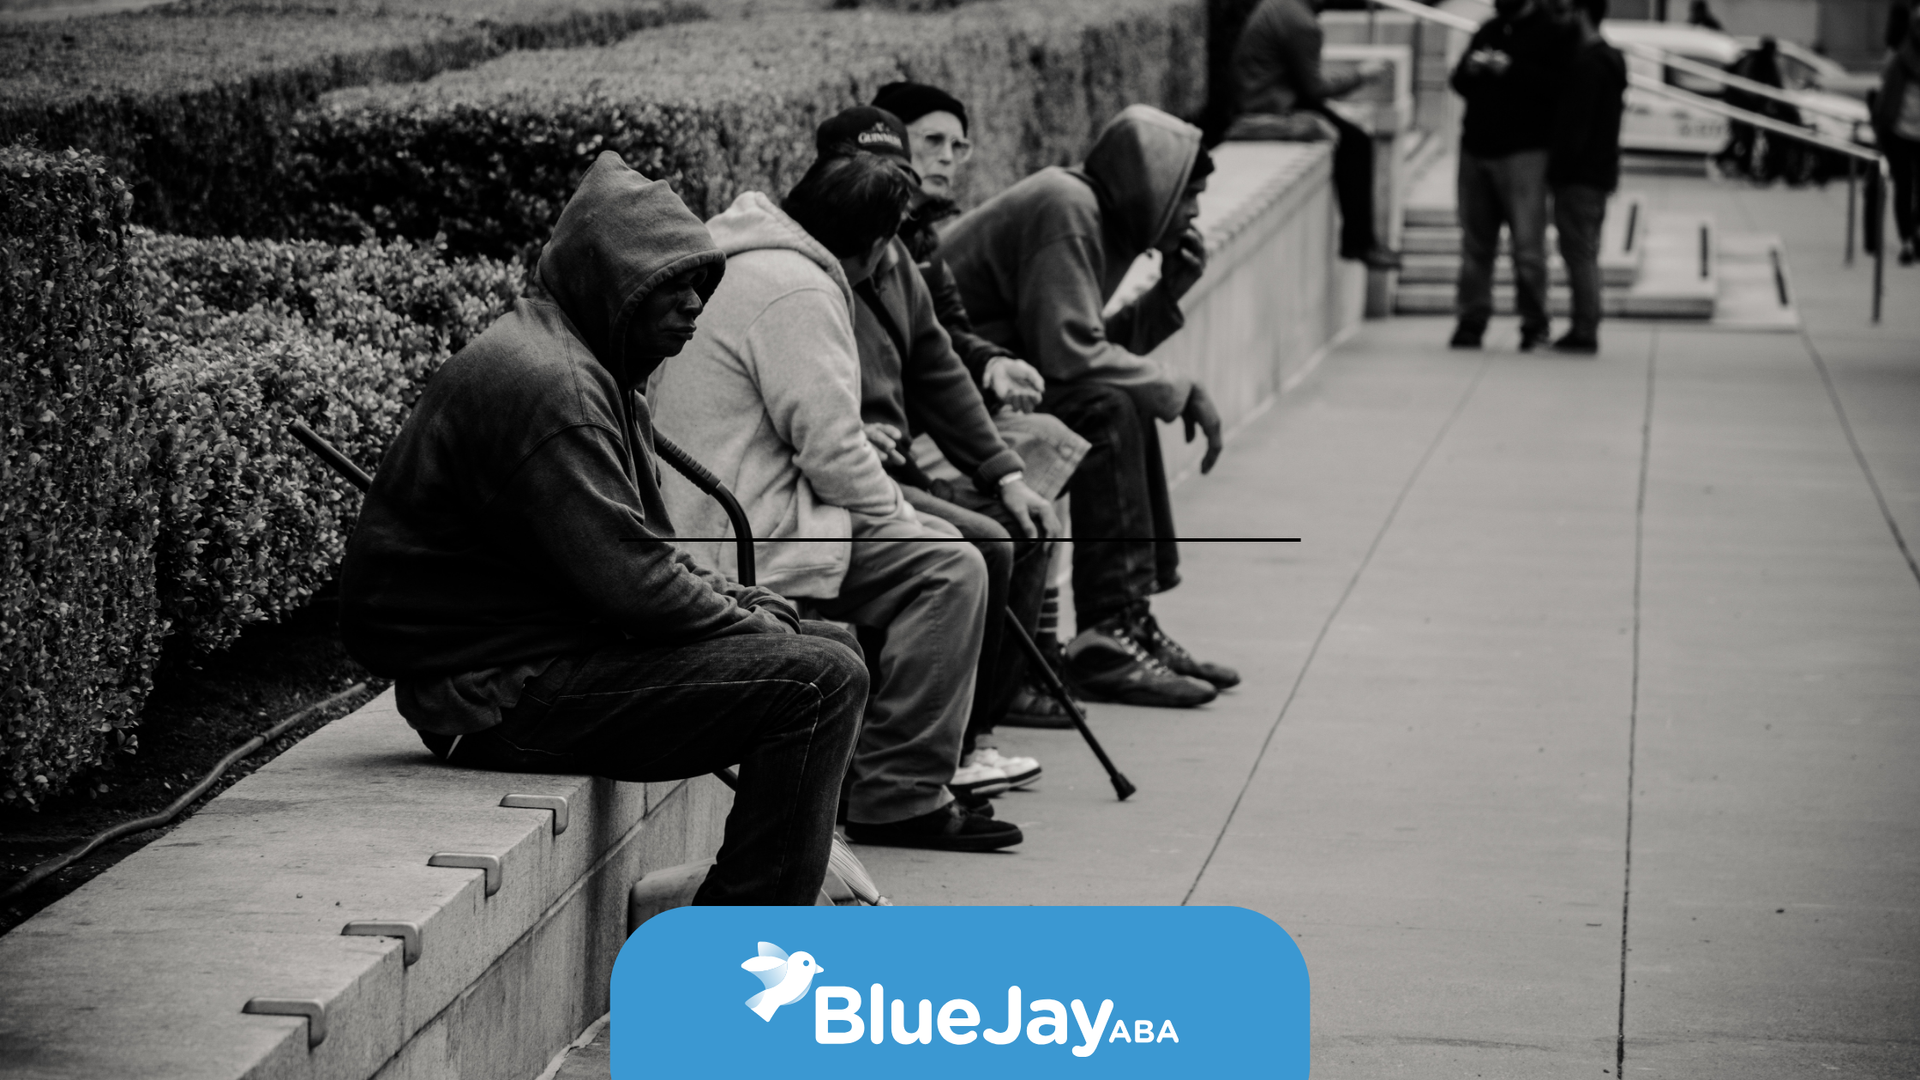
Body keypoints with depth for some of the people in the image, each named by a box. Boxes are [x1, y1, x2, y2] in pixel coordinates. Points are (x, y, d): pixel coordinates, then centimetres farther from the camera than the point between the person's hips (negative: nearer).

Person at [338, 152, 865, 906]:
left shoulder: (583, 365, 18)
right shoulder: (543, 380, -18)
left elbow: (642, 552, 23)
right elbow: (626, 579, -24)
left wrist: (737, 604, 6)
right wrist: (753, 624, -10)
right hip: (502, 694, -11)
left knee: (830, 643, 16)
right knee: (819, 682, -20)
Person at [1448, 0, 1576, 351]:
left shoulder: (1552, 33, -1)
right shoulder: (1488, 31, 19)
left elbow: (1556, 86, -14)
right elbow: (1460, 83, 19)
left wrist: (1511, 69, -21)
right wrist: (1470, 68, -3)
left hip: (1523, 152, -6)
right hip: (1476, 148, 6)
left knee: (1527, 243, -9)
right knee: (1475, 243, 5)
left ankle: (1534, 323, -2)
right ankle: (1472, 319, 9)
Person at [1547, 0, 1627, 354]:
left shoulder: (1587, 63, -16)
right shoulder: (1612, 58, 16)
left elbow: (1575, 122, -20)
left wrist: (1558, 165, -17)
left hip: (1578, 175, -10)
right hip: (1601, 171, 10)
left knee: (1579, 253, -8)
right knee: (1586, 254, 14)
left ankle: (1585, 331, -9)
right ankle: (1585, 330, 17)